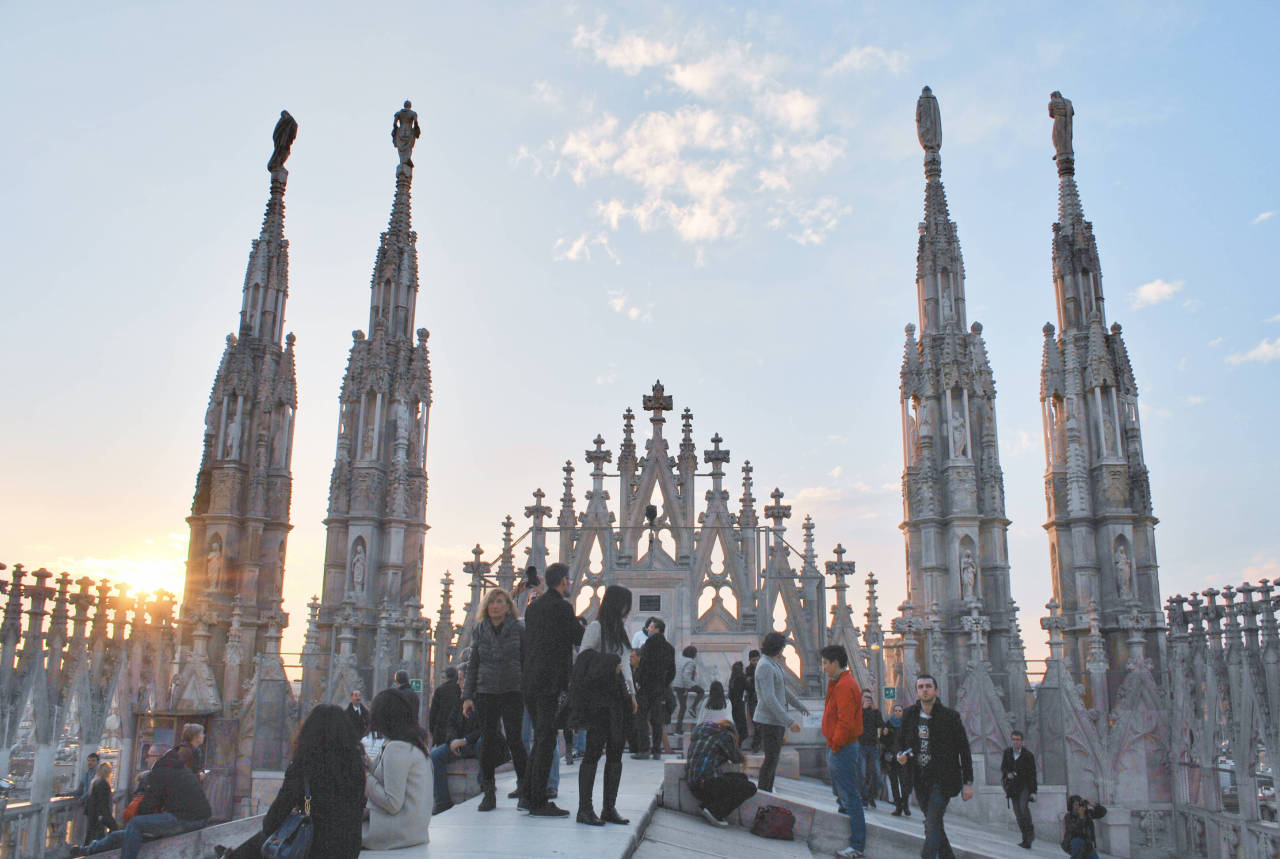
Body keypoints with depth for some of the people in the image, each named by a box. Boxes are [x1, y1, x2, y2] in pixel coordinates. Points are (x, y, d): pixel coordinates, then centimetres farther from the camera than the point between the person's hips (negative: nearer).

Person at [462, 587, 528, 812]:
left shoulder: (518, 630, 3)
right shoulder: (479, 631, 10)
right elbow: (473, 665, 13)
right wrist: (467, 696, 6)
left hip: (512, 692, -2)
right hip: (485, 693, 2)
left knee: (514, 738, -10)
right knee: (488, 741, 1)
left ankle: (524, 785, 7)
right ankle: (489, 792, 11)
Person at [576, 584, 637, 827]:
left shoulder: (621, 627, 18)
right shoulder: (596, 627, -6)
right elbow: (581, 661, -7)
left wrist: (632, 692, 17)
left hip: (620, 697, 8)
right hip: (601, 698, -8)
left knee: (616, 752, 7)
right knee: (594, 751, -6)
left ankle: (609, 808, 12)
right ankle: (584, 809, 0)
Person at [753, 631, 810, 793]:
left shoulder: (774, 663, 11)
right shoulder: (765, 666, -21)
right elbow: (769, 699, -28)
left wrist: (799, 705, 35)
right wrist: (789, 722, -29)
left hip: (777, 719, 10)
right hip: (768, 720, -10)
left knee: (774, 757, 14)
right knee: (771, 759, -6)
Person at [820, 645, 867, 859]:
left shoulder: (845, 686, -20)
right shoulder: (839, 682, 14)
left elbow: (845, 722, -24)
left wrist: (836, 745, -18)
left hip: (842, 749, -11)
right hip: (836, 748, 11)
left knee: (850, 797, -5)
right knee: (842, 795, 20)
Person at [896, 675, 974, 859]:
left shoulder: (950, 716, -6)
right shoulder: (909, 715, 5)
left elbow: (964, 750, -1)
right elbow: (902, 741, 17)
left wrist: (968, 783, -4)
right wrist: (901, 755, -6)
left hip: (942, 779, -5)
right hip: (920, 779, 5)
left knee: (932, 824, -14)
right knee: (933, 823, 13)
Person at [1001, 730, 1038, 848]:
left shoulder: (1028, 755, -7)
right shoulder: (1007, 752, 2)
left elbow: (1032, 774, -5)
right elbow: (1003, 768, 7)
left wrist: (1033, 791, -9)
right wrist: (1008, 774, -17)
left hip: (1025, 785, -3)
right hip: (1013, 787, 3)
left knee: (1023, 806, -25)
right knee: (1018, 813, -1)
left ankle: (1030, 829, -3)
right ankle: (1026, 841, 6)